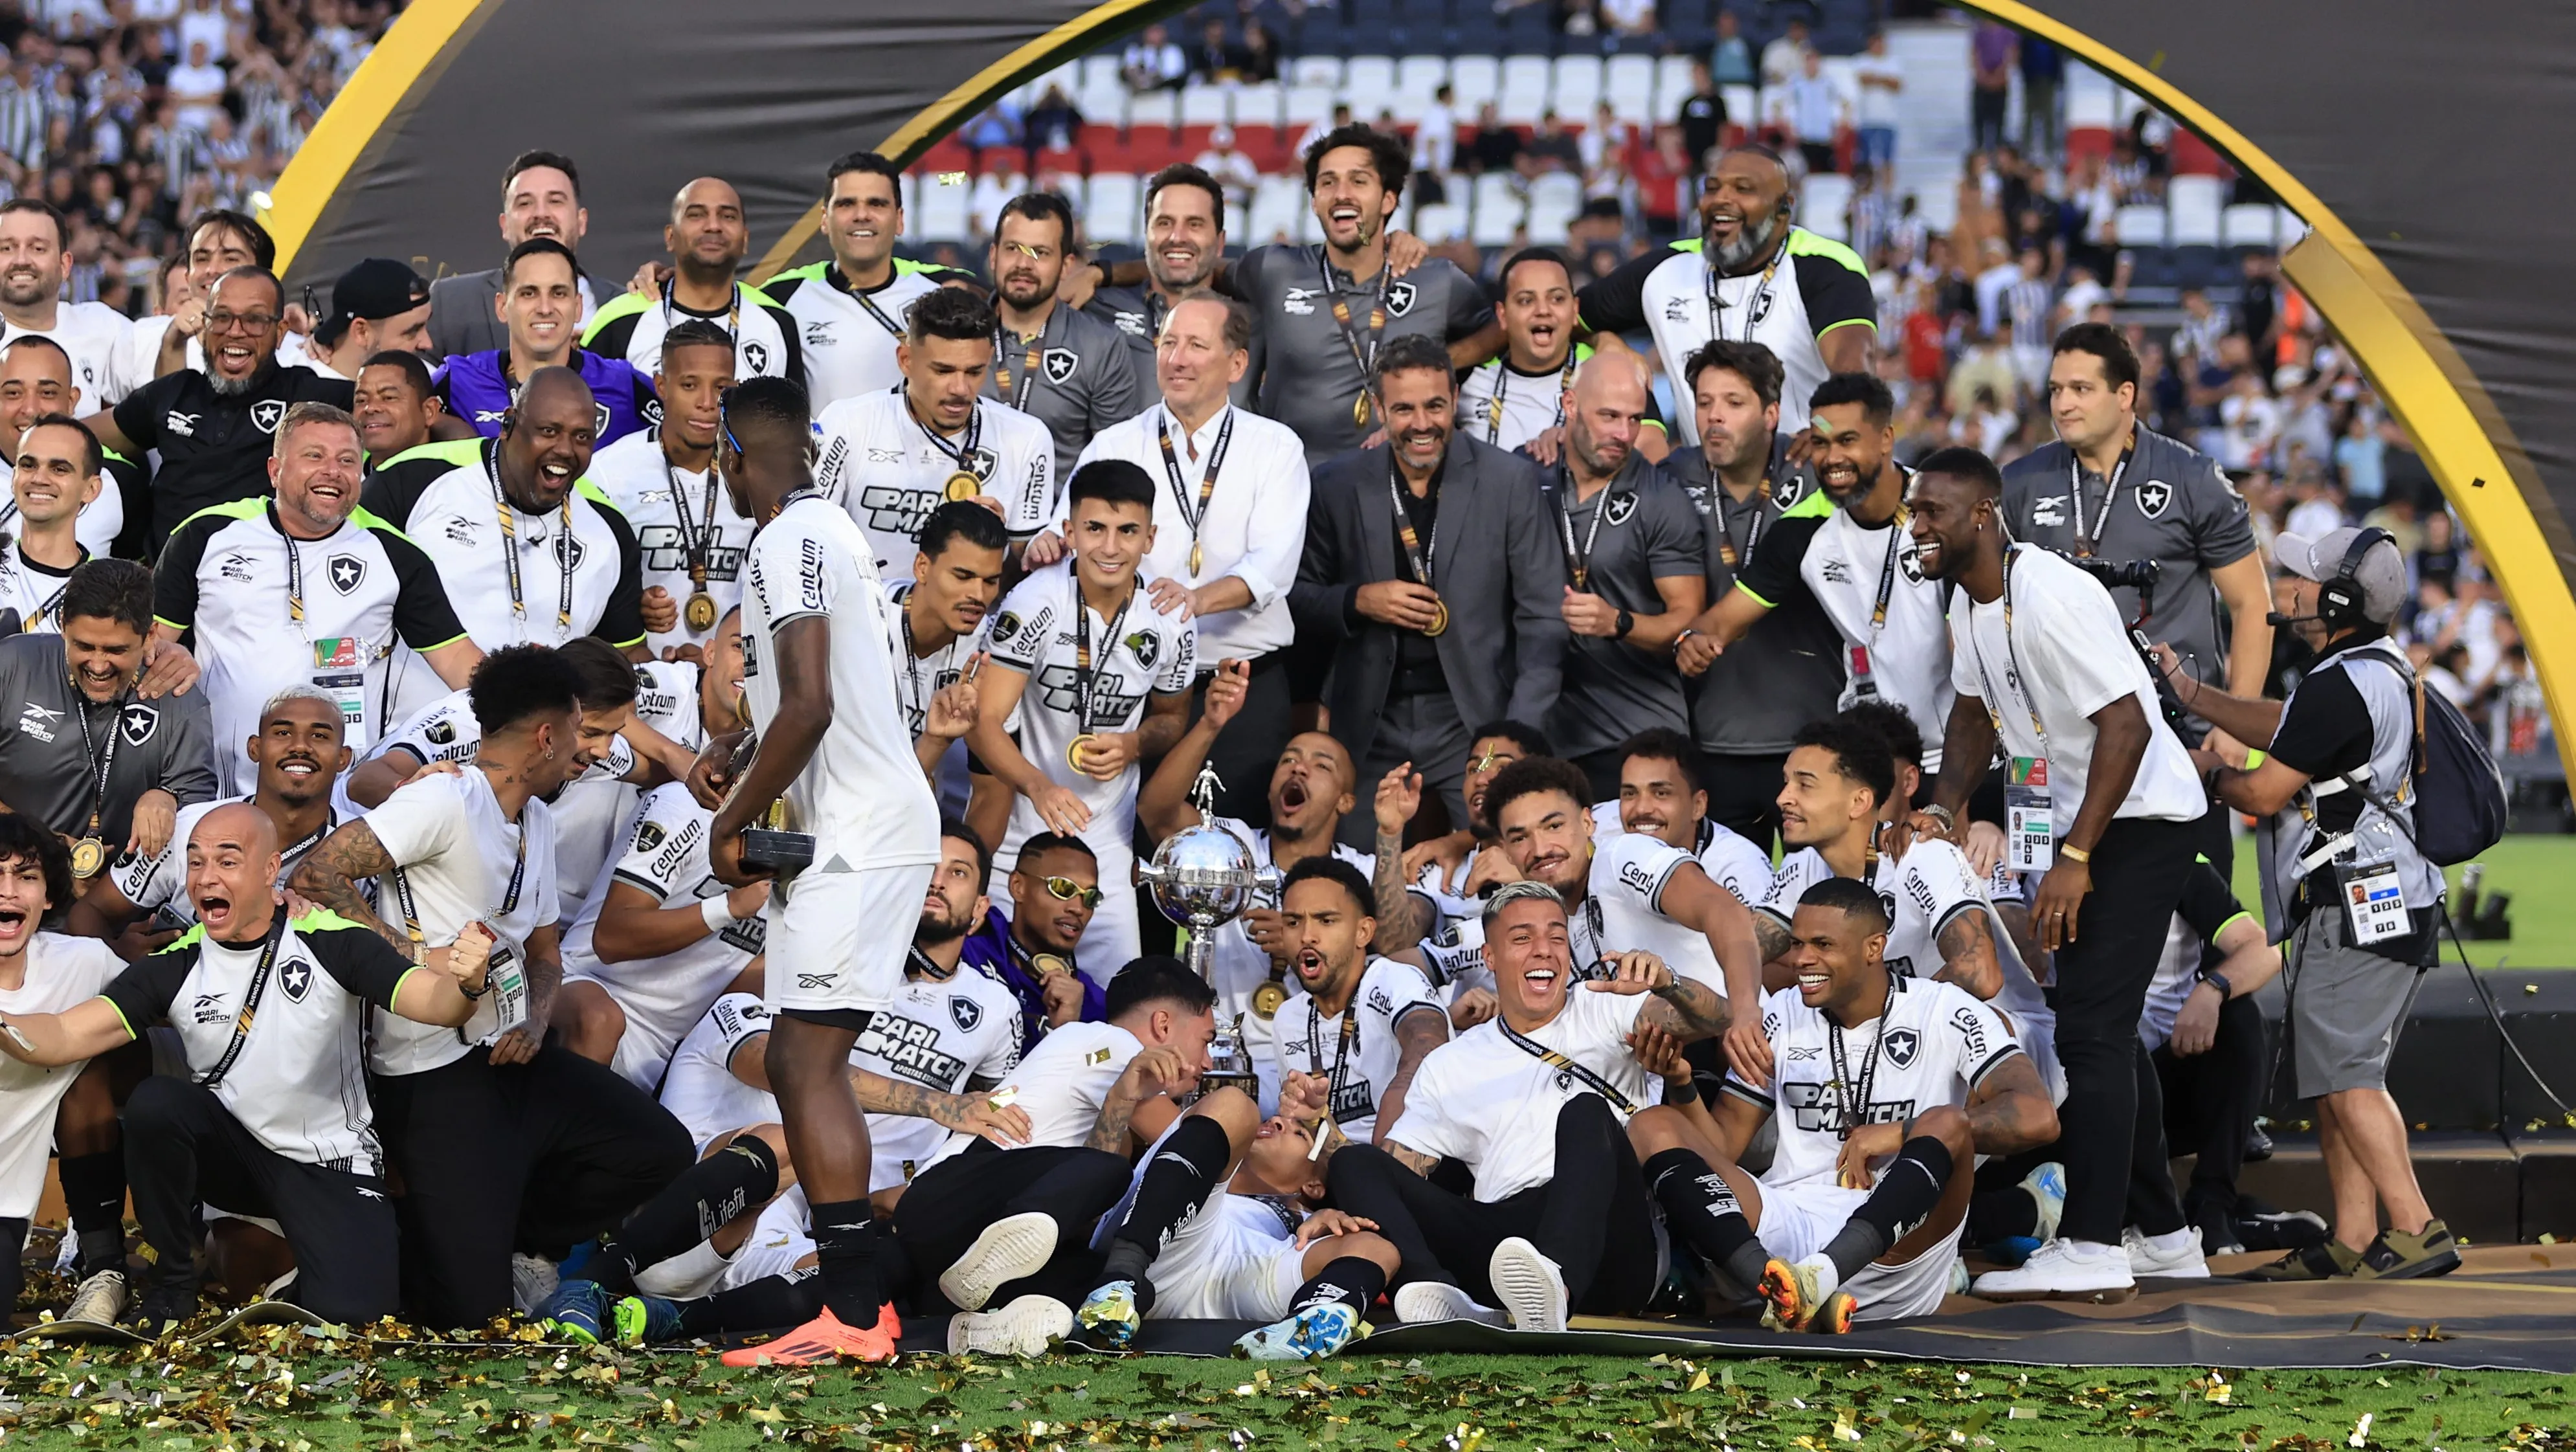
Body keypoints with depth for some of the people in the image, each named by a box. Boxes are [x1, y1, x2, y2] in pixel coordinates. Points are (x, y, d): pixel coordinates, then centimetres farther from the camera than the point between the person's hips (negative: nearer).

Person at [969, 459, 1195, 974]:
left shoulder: (1170, 625, -2)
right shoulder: (1036, 602, -14)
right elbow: (986, 720, -16)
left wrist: (1132, 746, -9)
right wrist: (1038, 786, -35)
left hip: (1107, 852, 3)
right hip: (1018, 835, -3)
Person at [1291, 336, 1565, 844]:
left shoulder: (1511, 482, -1)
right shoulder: (1338, 486, 5)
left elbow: (1542, 618, 0)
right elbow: (1298, 597, 13)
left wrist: (1521, 735, -9)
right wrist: (1359, 601, -8)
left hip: (1473, 721, -2)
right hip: (1371, 727, 2)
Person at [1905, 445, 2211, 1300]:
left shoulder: (2049, 598, -24)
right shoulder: (1969, 601, 6)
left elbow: (2126, 724, -27)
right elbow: (1975, 711, 22)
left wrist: (2074, 859, -27)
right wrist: (1943, 810, 7)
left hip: (2140, 818, -10)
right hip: (2074, 822, 10)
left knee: (2090, 1027, -15)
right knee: (2106, 1027, 15)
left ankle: (2092, 1249, -16)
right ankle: (2159, 1235, 24)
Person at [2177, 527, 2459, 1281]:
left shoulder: (2340, 686, -18)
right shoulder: (2381, 669, 15)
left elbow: (2266, 791, -12)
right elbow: (2280, 726, 27)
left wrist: (2208, 774, 8)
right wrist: (2187, 691, 27)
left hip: (2357, 908, -11)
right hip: (2372, 907, 11)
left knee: (2345, 1077, -12)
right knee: (2339, 1076, 11)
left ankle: (2417, 1229, -16)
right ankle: (2353, 1240, 10)